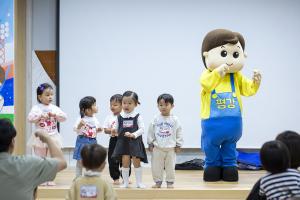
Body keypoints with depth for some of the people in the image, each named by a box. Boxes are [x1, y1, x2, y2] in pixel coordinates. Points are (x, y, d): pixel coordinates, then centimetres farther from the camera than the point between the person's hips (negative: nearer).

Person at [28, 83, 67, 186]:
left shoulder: (54, 108, 6)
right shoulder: (36, 108, -5)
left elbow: (64, 117, -1)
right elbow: (30, 118, -18)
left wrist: (55, 114, -16)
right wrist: (41, 116, -26)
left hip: (53, 137, 4)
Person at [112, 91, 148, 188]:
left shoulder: (137, 116, -5)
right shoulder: (120, 117, 2)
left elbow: (142, 129, -9)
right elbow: (116, 128, 8)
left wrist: (133, 135, -22)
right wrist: (114, 131, -14)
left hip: (135, 142, -2)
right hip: (123, 142, 2)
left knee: (136, 162, 2)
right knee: (125, 162, 0)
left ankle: (139, 182, 13)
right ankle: (125, 182, 12)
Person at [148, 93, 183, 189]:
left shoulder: (175, 120, -4)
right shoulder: (155, 120, -2)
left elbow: (179, 133, 1)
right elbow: (151, 132, 3)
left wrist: (178, 145, -1)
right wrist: (150, 144, 2)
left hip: (171, 148, -1)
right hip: (158, 148, 1)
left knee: (170, 166, 6)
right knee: (156, 166, 5)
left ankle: (170, 182, 19)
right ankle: (158, 182, 18)